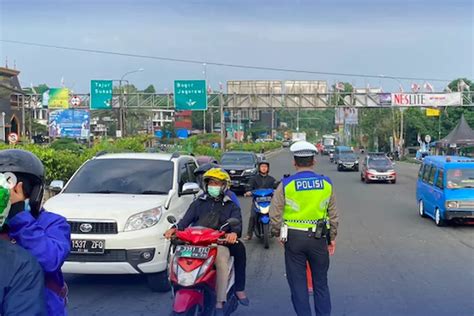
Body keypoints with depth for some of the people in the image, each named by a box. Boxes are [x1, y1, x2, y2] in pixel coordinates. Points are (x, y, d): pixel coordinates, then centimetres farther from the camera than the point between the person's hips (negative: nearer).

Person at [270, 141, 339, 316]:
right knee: (320, 282, 14)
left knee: (298, 282, 9)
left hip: (294, 238, -2)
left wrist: (278, 233, 10)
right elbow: (333, 215, 5)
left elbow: (275, 214, -5)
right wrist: (332, 237, 16)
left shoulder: (286, 184, -7)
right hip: (319, 238, 2)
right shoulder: (327, 183, 0)